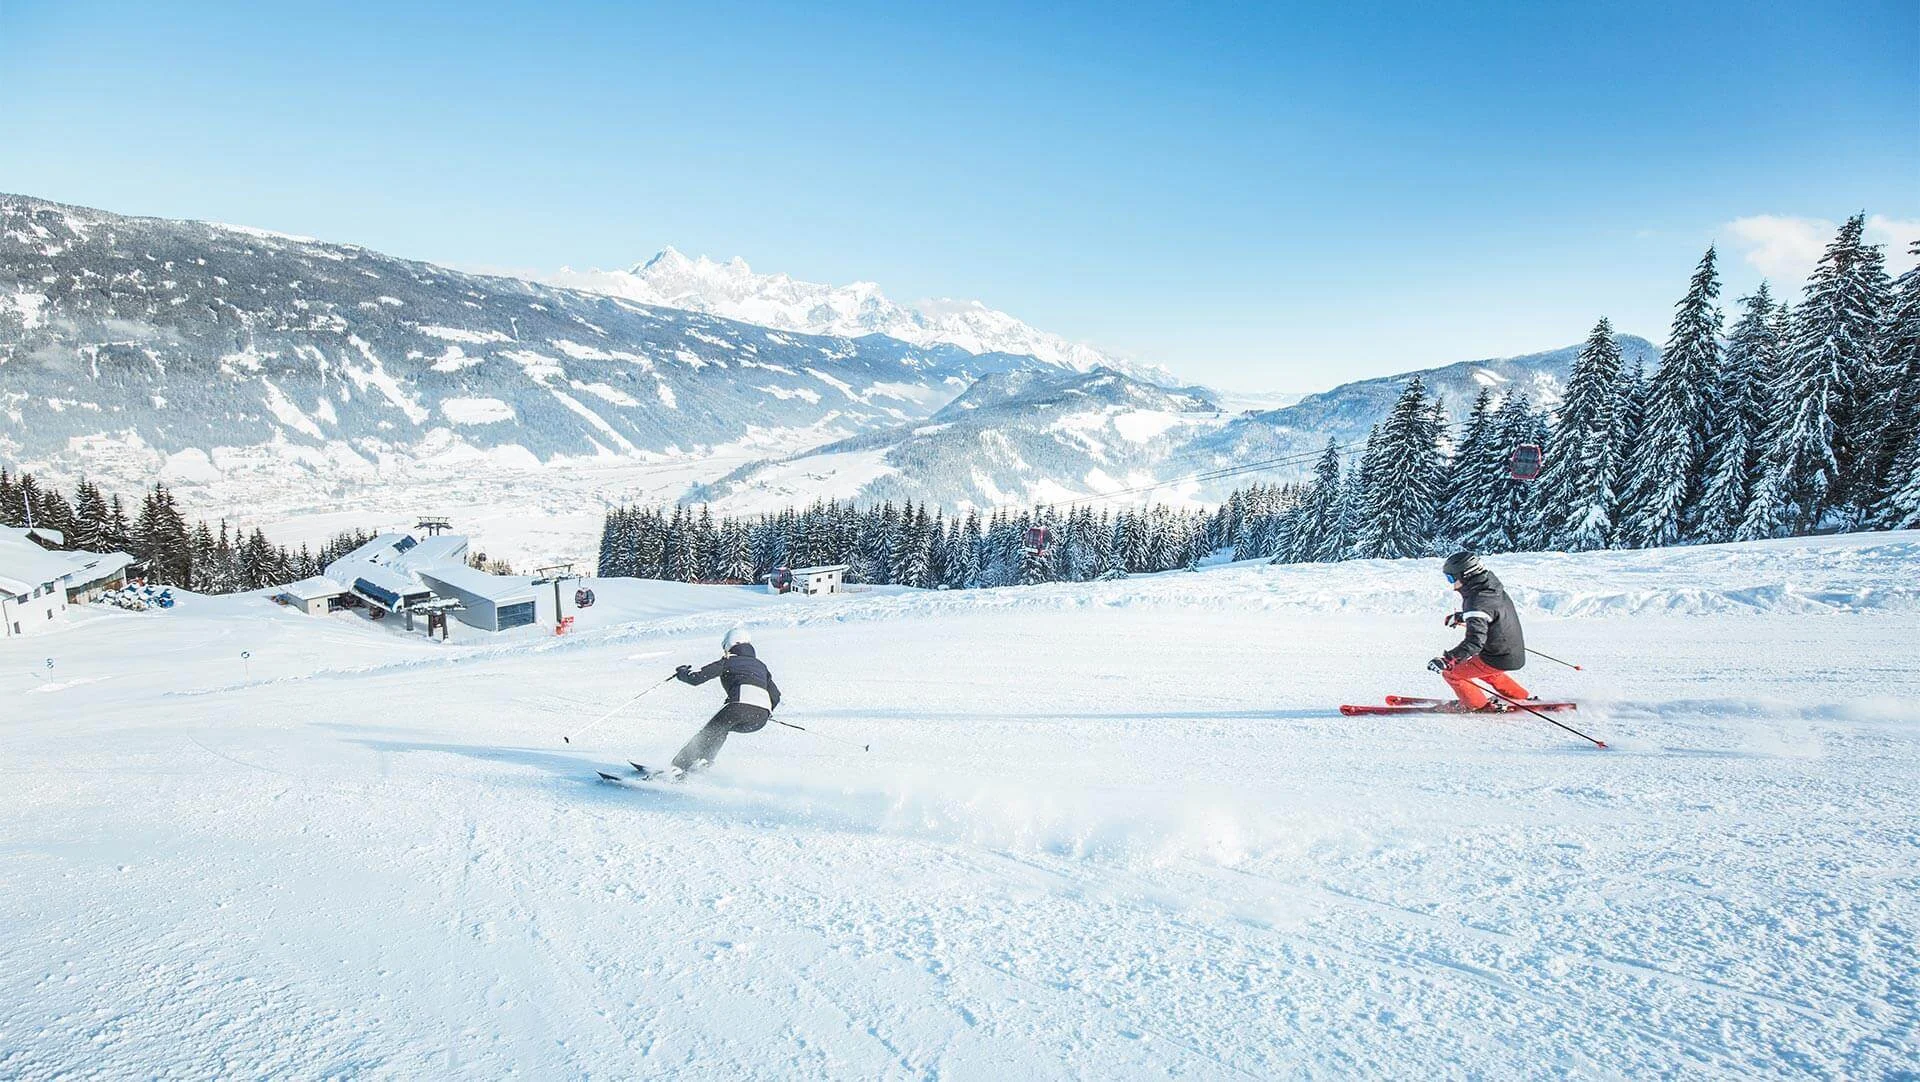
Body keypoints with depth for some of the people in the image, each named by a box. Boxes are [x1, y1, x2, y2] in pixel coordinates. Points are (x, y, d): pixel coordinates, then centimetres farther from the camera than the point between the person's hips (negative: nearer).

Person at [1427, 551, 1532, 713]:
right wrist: (1460, 617, 37)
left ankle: (1479, 705, 13)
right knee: (1484, 670, 35)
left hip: (1499, 659, -9)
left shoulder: (1478, 601, -27)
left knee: (1451, 673, -2)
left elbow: (1474, 641, -36)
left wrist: (1447, 660, -43)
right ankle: (1521, 697, 39)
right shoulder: (1492, 589, 2)